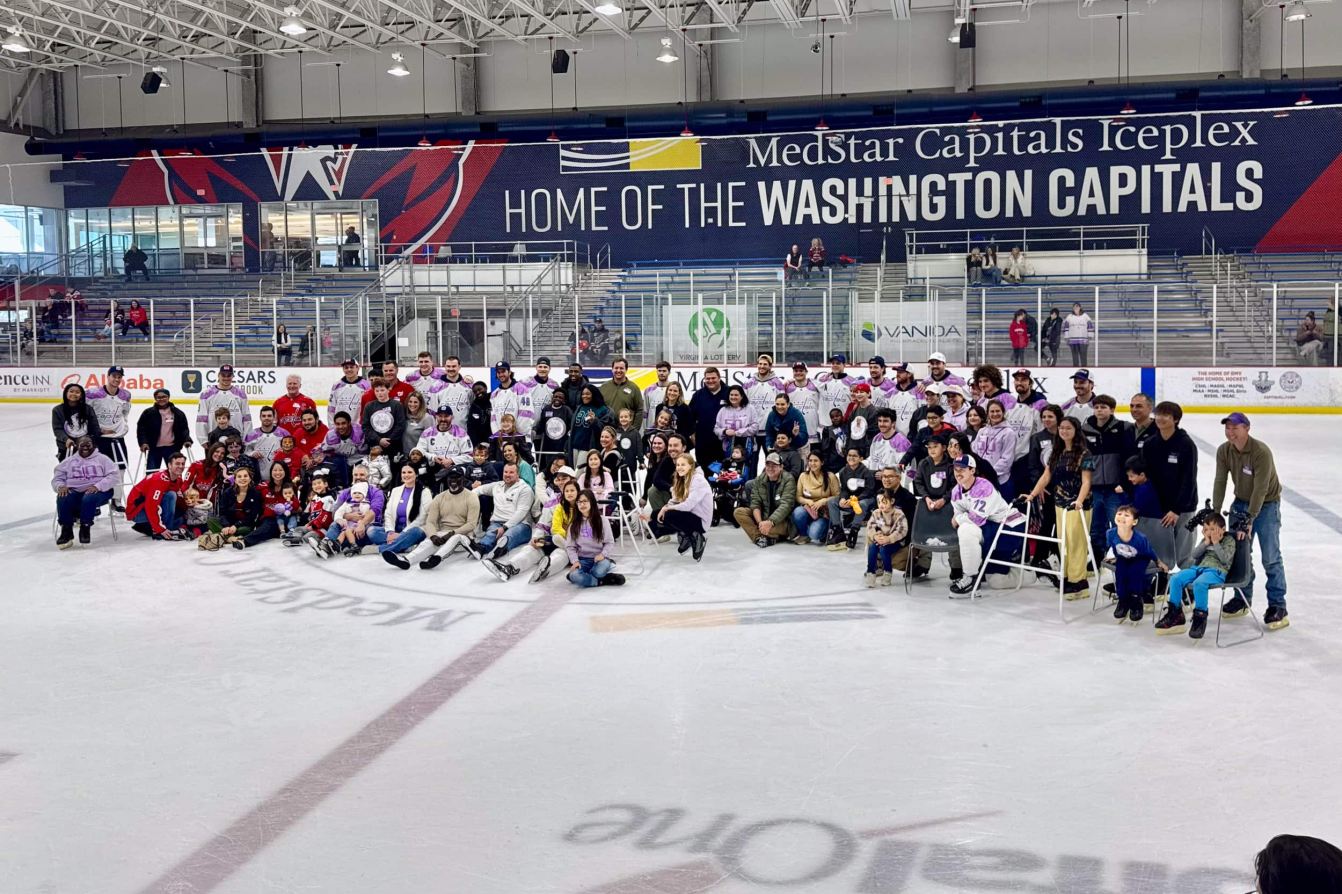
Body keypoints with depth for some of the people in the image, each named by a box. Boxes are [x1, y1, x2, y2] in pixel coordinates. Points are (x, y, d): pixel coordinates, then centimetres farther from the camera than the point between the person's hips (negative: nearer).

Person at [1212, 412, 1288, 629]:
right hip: (1241, 502, 6)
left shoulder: (1261, 452, -25)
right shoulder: (1224, 451, -7)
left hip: (1266, 505, -6)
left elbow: (1260, 489, -27)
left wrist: (1249, 519, -28)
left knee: (1270, 558, -7)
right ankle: (1243, 599, 22)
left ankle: (1277, 606, -1)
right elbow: (1220, 482, -7)